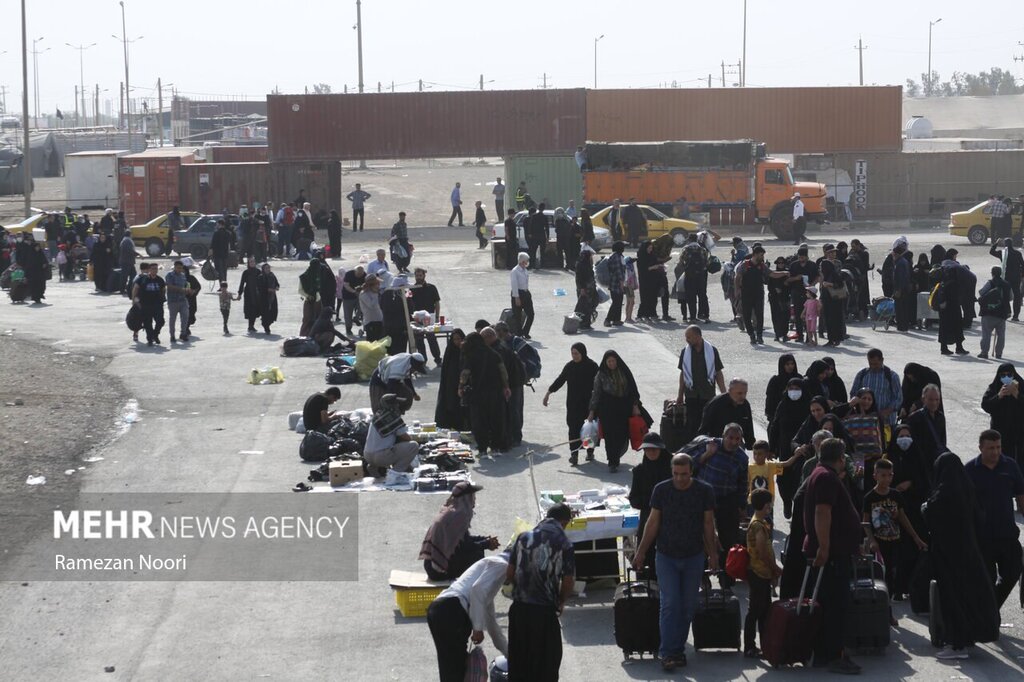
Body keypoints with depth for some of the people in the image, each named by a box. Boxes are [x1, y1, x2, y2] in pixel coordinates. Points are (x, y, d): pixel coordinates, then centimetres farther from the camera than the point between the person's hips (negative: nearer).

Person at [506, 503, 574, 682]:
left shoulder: (524, 538, 2)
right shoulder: (564, 545, -8)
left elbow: (509, 575, 4)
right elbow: (567, 585, -8)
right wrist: (560, 602, 12)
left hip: (519, 608, 4)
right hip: (544, 611, -4)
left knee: (519, 659, 15)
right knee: (545, 661, 8)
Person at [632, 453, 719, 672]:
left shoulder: (704, 491, -4)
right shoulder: (661, 490, -5)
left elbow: (708, 524, 3)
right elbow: (653, 523, 2)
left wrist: (713, 554, 3)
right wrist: (641, 552, 2)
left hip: (694, 557, 1)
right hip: (666, 556, -1)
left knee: (688, 606, 5)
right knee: (670, 604, -9)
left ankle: (678, 649, 16)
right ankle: (667, 652, -7)